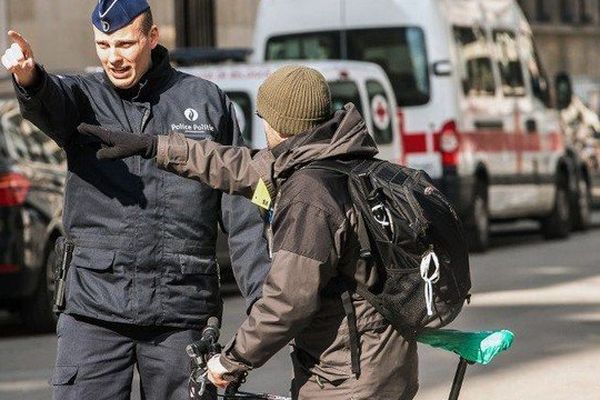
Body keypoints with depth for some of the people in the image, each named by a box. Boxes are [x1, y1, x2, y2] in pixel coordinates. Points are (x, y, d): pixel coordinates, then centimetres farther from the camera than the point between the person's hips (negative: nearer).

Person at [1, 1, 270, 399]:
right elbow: (49, 104, -21)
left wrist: (263, 298, 4)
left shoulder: (207, 101, 8)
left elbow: (242, 214, 9)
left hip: (182, 308, 1)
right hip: (95, 306, 0)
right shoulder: (84, 97, 6)